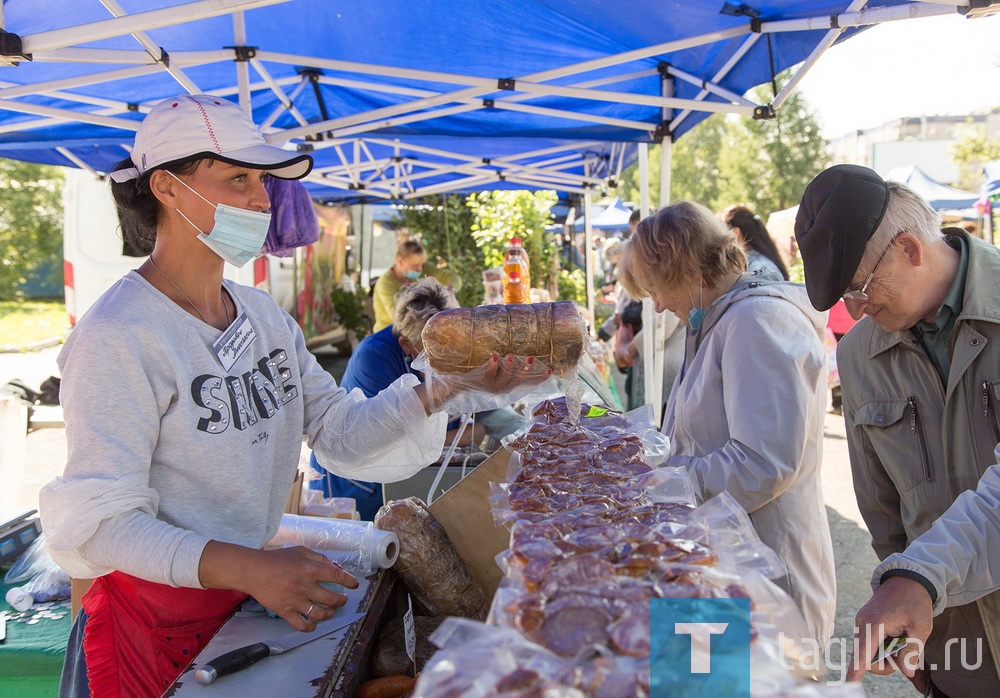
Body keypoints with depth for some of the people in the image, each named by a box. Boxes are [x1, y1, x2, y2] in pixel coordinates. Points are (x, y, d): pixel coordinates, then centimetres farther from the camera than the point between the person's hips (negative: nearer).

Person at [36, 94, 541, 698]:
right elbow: (102, 521, -23)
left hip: (250, 601, 7)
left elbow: (340, 432, -3)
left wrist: (441, 387, -18)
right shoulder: (117, 337, -20)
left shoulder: (264, 315, 4)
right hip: (153, 621, -6)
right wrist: (248, 568, -36)